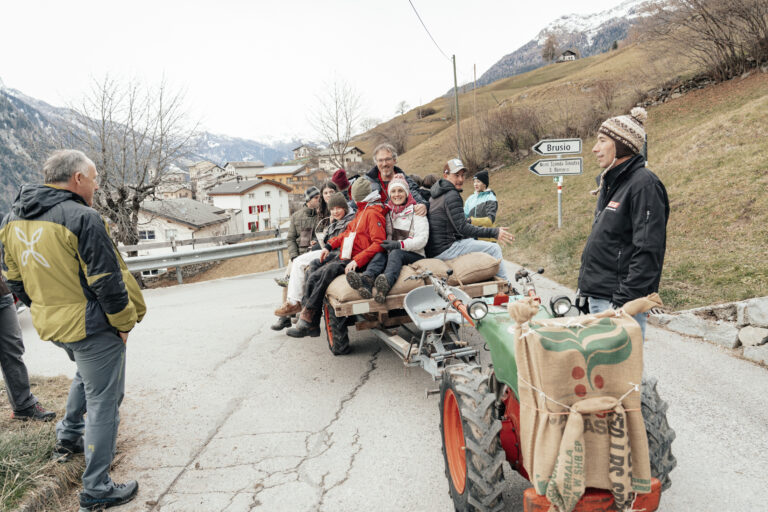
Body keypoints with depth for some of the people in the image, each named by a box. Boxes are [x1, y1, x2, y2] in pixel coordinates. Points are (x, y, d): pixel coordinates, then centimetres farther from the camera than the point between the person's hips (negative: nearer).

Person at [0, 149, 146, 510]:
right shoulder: (82, 218, -21)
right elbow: (106, 280, -21)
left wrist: (45, 309, 21)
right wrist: (124, 322, -8)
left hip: (50, 325, 8)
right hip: (92, 328, -8)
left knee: (86, 373, 35)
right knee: (103, 401, 3)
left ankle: (68, 432, 47)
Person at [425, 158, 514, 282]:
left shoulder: (435, 195, 16)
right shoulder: (452, 195, -15)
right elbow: (462, 228, -22)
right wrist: (494, 232, -22)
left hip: (431, 251, 10)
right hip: (444, 251, -10)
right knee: (494, 248, -5)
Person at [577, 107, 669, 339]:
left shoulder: (644, 184, -14)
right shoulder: (609, 182, 15)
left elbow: (648, 252, -20)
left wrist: (625, 300, -22)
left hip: (621, 298, -9)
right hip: (597, 297, 9)